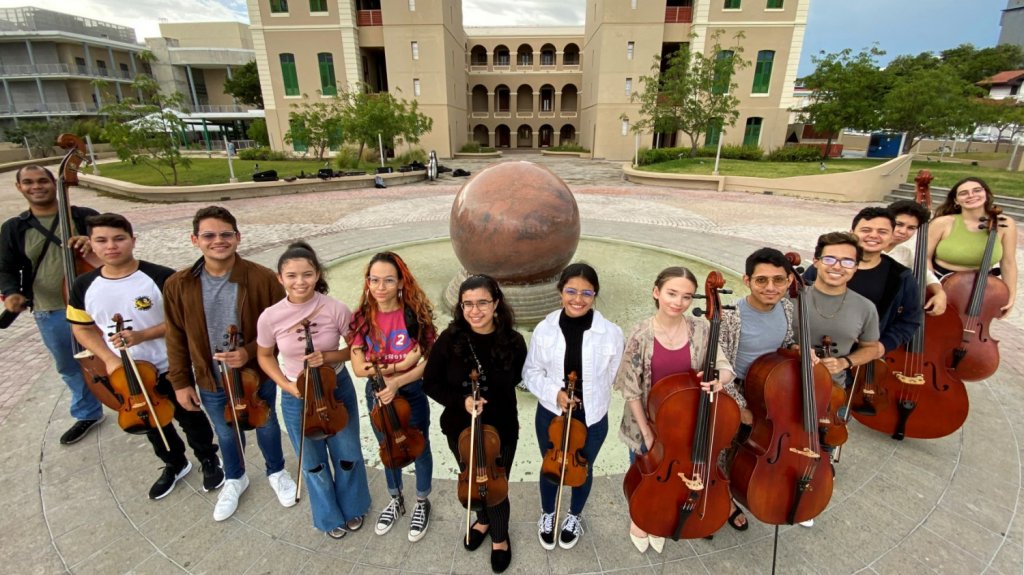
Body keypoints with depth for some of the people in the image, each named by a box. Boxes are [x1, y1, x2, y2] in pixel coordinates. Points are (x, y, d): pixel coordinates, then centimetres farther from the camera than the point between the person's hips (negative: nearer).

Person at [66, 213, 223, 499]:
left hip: (170, 368, -4)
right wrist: (109, 358, -10)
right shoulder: (84, 286, -6)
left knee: (189, 418, 14)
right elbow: (83, 329, 4)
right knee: (152, 424, 23)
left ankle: (209, 459, 38)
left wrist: (142, 335, -25)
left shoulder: (162, 278, -20)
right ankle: (174, 465, 47)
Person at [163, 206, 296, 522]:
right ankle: (235, 479, 53)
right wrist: (181, 382, 1)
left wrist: (251, 352, -24)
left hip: (259, 376, -2)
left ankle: (276, 472, 50)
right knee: (227, 434, 25)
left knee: (267, 427, 22)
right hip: (211, 382, 2)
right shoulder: (178, 285, -12)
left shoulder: (263, 278, -20)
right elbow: (177, 338, -2)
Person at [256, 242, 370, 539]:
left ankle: (352, 507, 48)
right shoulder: (270, 317, -17)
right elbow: (264, 356, 1)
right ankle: (330, 516, 47)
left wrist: (328, 356, -24)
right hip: (297, 397, 1)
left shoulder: (336, 309, -20)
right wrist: (286, 385, -12)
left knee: (347, 455, 19)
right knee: (313, 463, 20)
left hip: (338, 388, 0)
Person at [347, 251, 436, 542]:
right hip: (377, 394, 3)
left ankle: (422, 504, 43)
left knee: (419, 450, 16)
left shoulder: (414, 314, -18)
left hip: (411, 393, -2)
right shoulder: (362, 318, -11)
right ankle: (396, 500, 49)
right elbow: (359, 367, -14)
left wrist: (396, 381, -28)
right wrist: (400, 364, -26)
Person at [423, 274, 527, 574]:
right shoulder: (449, 339, -18)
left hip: (501, 429, -1)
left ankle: (500, 536, 47)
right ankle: (484, 519, 57)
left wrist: (491, 394, -7)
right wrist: (462, 400, -24)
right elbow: (431, 383, -10)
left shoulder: (513, 341, -17)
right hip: (460, 428, 2)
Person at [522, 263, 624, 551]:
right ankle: (547, 513, 54)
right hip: (550, 414, 1)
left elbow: (611, 377, -5)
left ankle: (574, 516, 55)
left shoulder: (611, 333, -18)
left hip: (592, 418, 0)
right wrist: (554, 393, -20)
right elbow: (531, 372, -5)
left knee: (583, 470, 24)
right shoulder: (544, 329, -15)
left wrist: (590, 401, -4)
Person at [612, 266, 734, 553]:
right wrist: (646, 431, -12)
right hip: (647, 422, -2)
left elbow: (724, 366, -8)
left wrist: (720, 377, -32)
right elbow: (631, 388, -15)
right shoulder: (640, 335, -20)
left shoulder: (701, 330, -12)